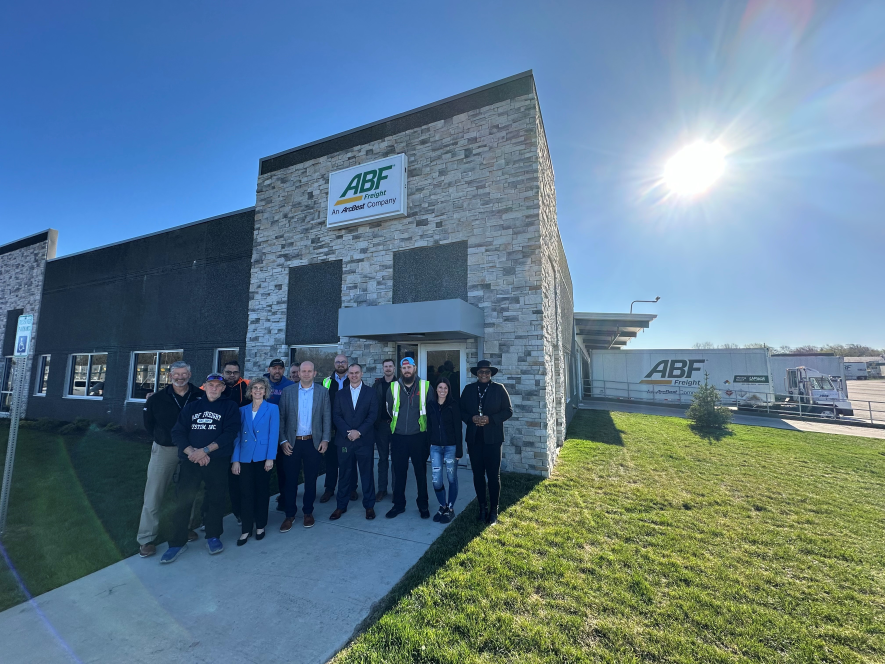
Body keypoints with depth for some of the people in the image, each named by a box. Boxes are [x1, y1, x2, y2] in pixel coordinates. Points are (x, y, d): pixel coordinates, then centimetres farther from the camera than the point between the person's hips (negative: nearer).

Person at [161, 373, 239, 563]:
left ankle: (213, 536, 24)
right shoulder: (192, 407, 12)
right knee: (182, 500, 3)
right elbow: (177, 432, 4)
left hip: (217, 461, -2)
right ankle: (178, 542, 19)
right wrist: (192, 451, -11)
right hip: (190, 460, 2)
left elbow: (229, 433, -8)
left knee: (216, 499, 6)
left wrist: (205, 450, -16)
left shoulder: (229, 407, 3)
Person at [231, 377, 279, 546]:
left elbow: (273, 434, -6)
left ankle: (260, 526, 26)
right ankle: (246, 529, 19)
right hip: (245, 457, 2)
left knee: (262, 492, 9)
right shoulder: (243, 410, 8)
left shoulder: (272, 409, -1)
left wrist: (270, 458, -13)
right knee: (246, 493, 5)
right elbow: (238, 435, 6)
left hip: (263, 457, -2)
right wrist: (235, 459, -1)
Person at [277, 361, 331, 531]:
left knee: (311, 479, 10)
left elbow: (327, 417, 1)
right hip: (292, 442, 0)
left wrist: (325, 439, -5)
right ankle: (290, 514, 24)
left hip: (313, 442, 0)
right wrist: (283, 440, -5)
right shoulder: (287, 391, 2)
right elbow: (281, 417, 1)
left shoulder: (323, 392, 2)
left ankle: (308, 512, 27)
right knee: (291, 479, 7)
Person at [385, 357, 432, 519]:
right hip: (398, 437, 1)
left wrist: (423, 424, 5)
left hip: (419, 436, -1)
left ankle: (423, 505, 27)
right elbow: (389, 410, 12)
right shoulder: (393, 387, 1)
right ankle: (398, 504, 29)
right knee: (399, 472, 11)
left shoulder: (425, 386, -4)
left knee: (421, 472, 11)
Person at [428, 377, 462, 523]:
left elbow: (458, 429, -7)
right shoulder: (430, 405, 3)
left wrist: (459, 450, -10)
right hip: (435, 447, 3)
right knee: (436, 480, 3)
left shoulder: (453, 406, -6)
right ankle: (443, 506, 26)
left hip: (451, 447, -3)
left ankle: (450, 509, 26)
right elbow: (428, 427, 6)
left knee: (451, 478, 9)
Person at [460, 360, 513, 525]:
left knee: (493, 475, 5)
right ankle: (482, 507, 26)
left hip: (492, 438, -2)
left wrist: (490, 419, -15)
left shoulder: (499, 389, -1)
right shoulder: (468, 389, 6)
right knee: (478, 474, 11)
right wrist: (471, 418, -12)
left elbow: (508, 411, -3)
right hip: (474, 438, 3)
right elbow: (461, 410, 7)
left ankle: (493, 510, 19)